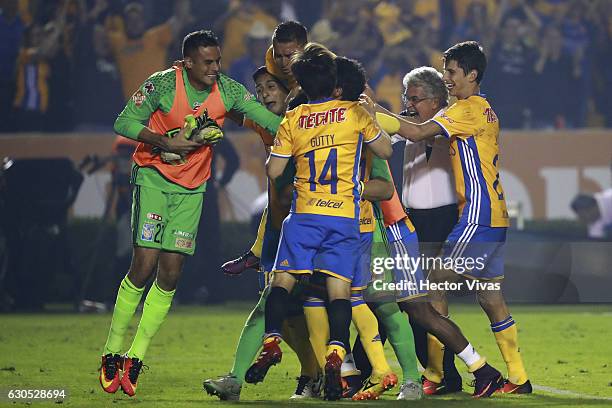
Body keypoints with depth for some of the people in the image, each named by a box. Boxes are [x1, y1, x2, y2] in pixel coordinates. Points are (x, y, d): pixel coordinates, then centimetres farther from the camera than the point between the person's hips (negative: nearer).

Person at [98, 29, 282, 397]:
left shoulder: (227, 89, -4)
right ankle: (112, 353, -2)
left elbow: (270, 120, 1)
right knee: (145, 265, -14)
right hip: (154, 178, -4)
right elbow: (124, 123, -11)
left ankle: (135, 359, 5)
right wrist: (166, 142, -21)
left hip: (192, 188, 4)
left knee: (171, 273, -3)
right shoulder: (164, 83, -15)